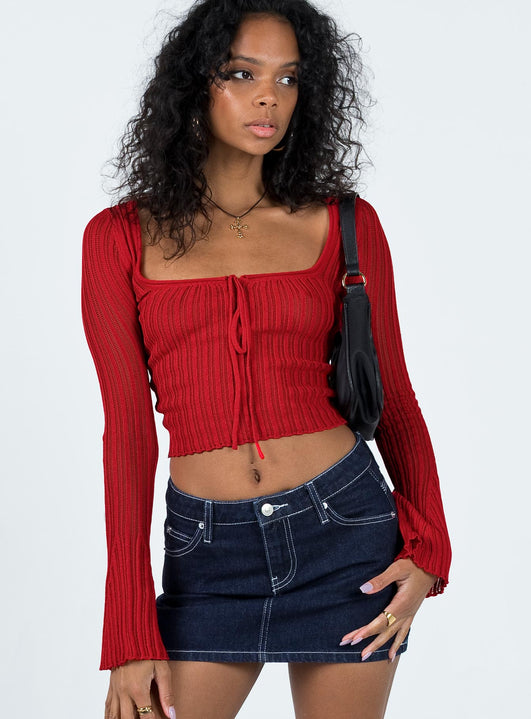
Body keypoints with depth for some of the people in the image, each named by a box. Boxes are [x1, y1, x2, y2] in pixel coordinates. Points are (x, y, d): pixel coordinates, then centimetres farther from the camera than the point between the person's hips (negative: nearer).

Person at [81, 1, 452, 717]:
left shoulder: (346, 224, 3)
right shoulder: (121, 237, 1)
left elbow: (393, 398, 8)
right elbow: (128, 429, -1)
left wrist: (426, 549, -8)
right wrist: (131, 636, -5)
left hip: (345, 530, 1)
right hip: (209, 553, 0)